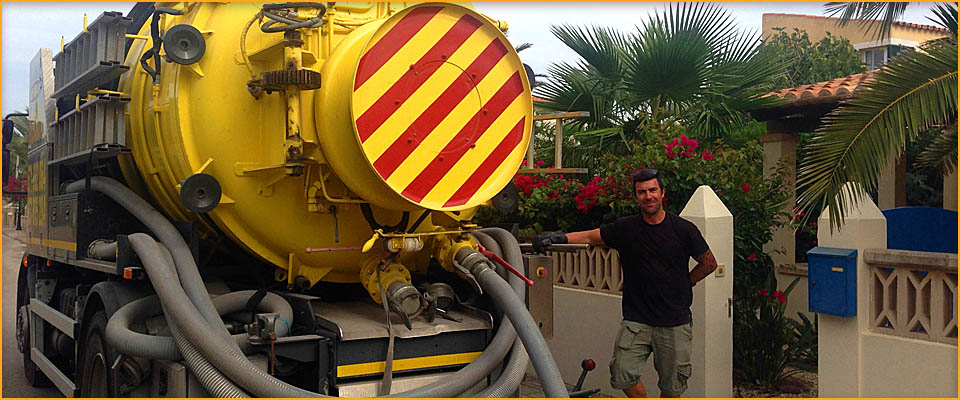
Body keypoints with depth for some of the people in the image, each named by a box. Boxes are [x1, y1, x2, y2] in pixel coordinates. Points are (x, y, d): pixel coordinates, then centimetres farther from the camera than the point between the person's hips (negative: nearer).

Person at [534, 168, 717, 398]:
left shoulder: (683, 230, -3)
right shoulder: (625, 229, 0)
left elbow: (709, 263, 9)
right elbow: (590, 237, 5)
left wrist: (684, 283, 5)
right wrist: (560, 238, -10)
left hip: (675, 323, -1)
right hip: (636, 320, 1)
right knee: (622, 375, -9)